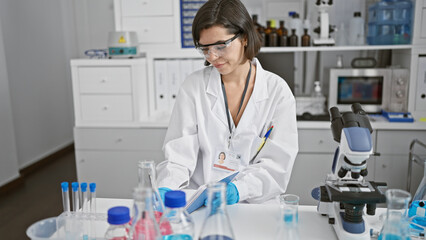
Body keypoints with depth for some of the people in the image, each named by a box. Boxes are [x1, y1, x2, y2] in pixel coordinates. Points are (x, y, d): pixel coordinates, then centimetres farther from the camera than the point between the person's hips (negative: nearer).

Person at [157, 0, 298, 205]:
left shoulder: (277, 90, 0)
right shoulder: (193, 87, 3)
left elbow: (277, 163, -7)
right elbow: (180, 152, -3)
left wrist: (238, 189, -24)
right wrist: (165, 188, -22)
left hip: (255, 203, -2)